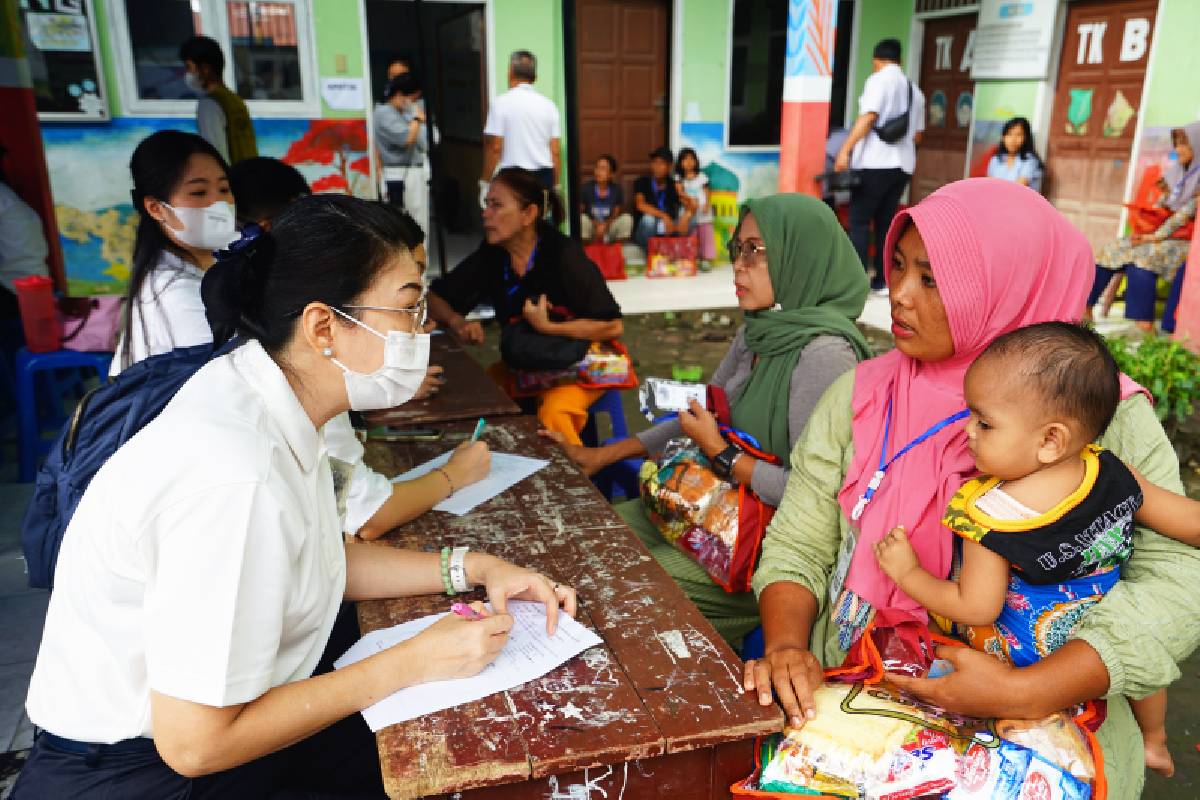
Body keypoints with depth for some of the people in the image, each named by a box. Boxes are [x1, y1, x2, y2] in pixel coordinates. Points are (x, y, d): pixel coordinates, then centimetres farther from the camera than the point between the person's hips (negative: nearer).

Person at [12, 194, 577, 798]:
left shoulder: (269, 397, -7)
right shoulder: (236, 474, -33)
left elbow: (317, 562, 6)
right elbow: (193, 743, -27)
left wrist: (470, 568, -4)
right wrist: (413, 663, -20)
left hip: (211, 715, 7)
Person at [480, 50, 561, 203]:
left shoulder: (501, 103, -4)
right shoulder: (548, 105, 6)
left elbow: (494, 147, -7)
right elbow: (556, 151, 6)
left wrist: (485, 183, 0)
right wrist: (555, 185, 15)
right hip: (545, 177, 4)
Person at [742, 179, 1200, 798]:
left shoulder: (1106, 415, -6)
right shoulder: (859, 397, 0)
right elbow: (796, 548, 1)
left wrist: (1026, 692, -22)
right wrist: (786, 645, -17)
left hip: (1040, 729, 0)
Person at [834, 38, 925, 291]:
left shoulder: (879, 80, -3)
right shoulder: (914, 90, 18)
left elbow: (868, 117, -16)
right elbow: (917, 134, 21)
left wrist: (845, 149, -19)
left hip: (875, 162, -7)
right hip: (903, 165, 7)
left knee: (859, 221, -3)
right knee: (886, 221, 12)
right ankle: (882, 279, 14)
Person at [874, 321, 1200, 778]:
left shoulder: (990, 515, -30)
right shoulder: (1115, 476, -18)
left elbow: (977, 609, -24)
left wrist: (907, 572, -12)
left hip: (1020, 652, -5)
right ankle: (1154, 742, 54)